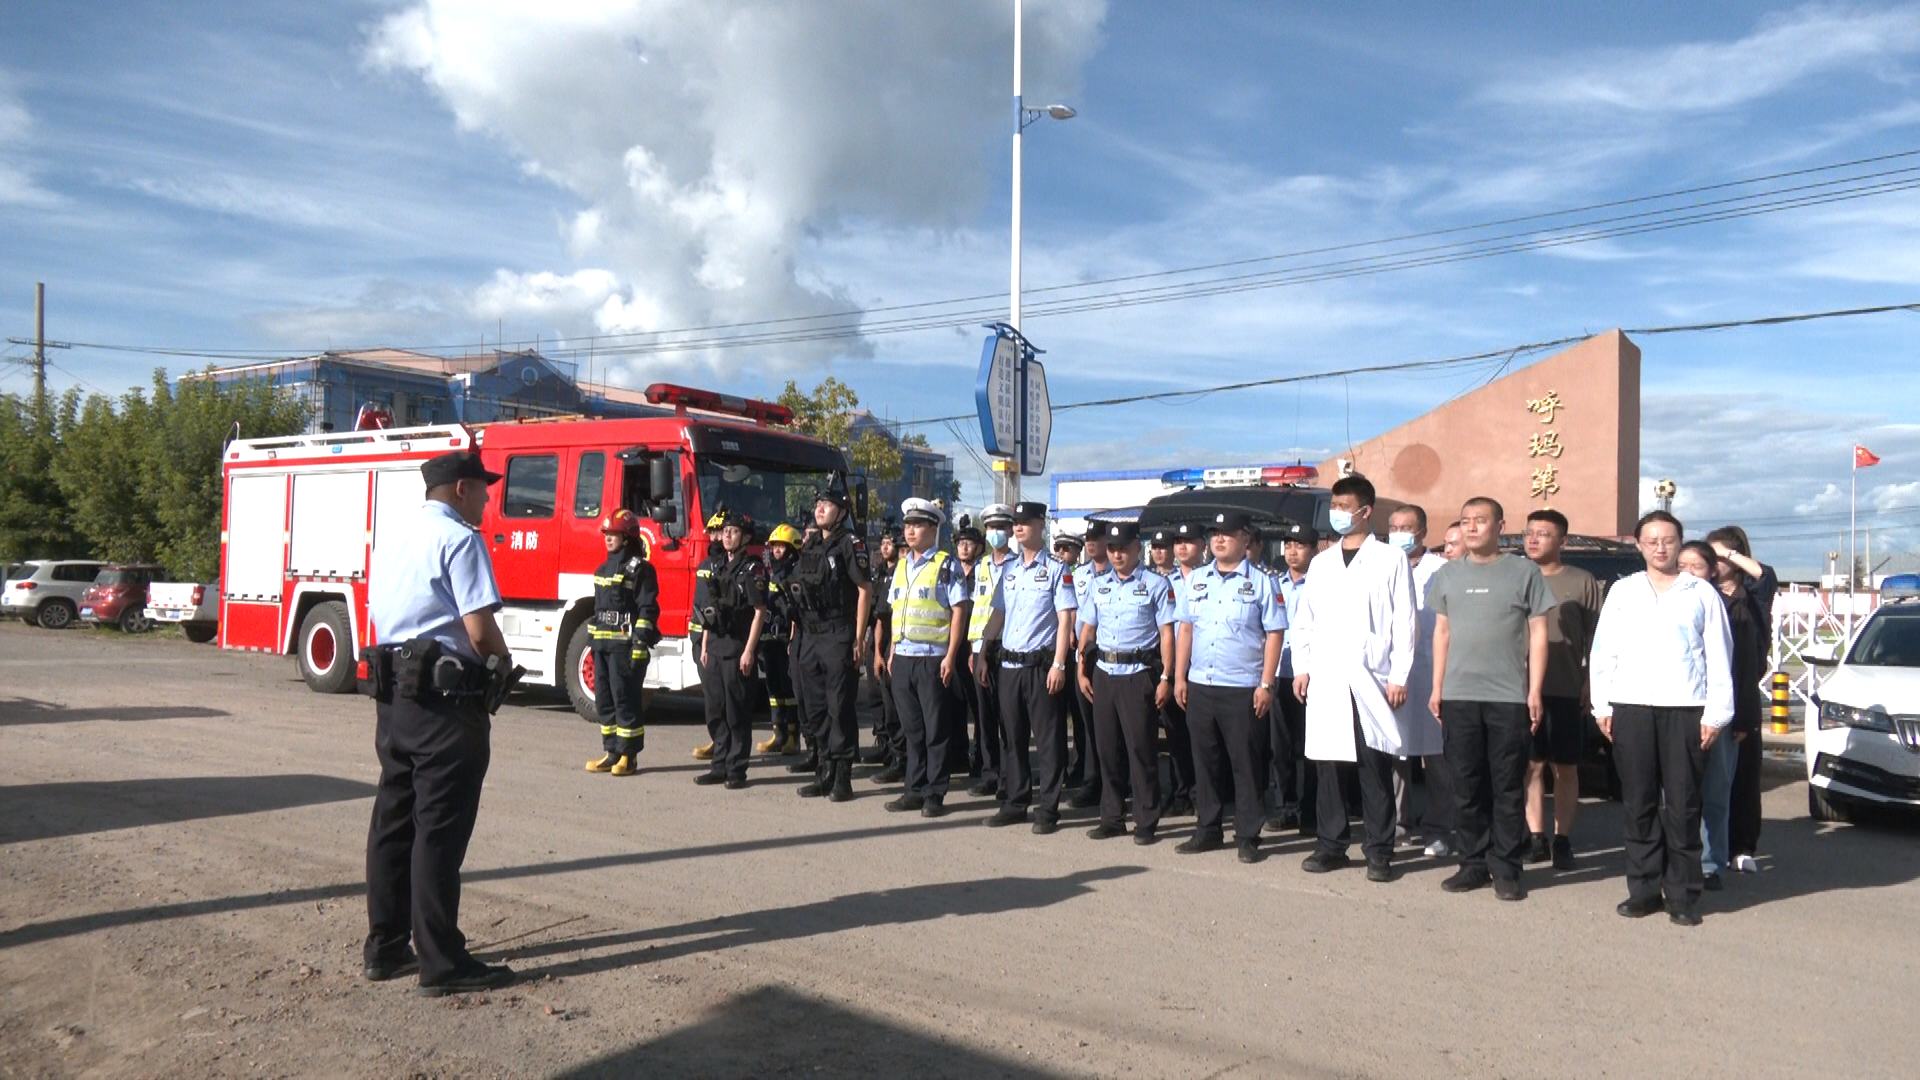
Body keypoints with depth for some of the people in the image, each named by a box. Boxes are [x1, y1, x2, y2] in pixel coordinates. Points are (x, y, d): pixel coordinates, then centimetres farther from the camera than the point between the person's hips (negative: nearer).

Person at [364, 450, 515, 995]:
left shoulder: (394, 539, 16)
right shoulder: (459, 539, -11)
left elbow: (380, 616, 19)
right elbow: (480, 629, -19)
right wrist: (502, 661, 1)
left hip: (391, 692, 9)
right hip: (443, 697, -9)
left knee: (393, 819, 14)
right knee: (440, 828, -5)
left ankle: (385, 948, 22)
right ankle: (442, 963, 1)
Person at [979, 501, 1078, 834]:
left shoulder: (1057, 569, -5)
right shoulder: (1009, 570, 13)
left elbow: (1065, 619, -9)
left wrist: (1059, 664, -15)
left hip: (1042, 665, -6)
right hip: (1009, 664, 6)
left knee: (1048, 739, 0)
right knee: (1011, 737, 11)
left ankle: (1047, 809, 7)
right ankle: (1014, 803, 21)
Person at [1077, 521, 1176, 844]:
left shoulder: (1156, 585, -2)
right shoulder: (1098, 587, 12)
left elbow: (1167, 633, -5)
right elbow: (1087, 630, 16)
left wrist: (1165, 677, -10)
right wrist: (1082, 671, 10)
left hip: (1139, 674, -5)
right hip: (1103, 673, 5)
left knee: (1140, 749, -2)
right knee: (1107, 748, 10)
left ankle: (1146, 822, 8)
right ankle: (1111, 818, 20)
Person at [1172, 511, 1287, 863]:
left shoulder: (1260, 582, -2)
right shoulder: (1196, 580, 11)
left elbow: (1274, 634, -4)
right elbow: (1185, 629, 13)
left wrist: (1266, 684, -10)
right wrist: (1179, 677, 7)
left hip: (1243, 689, -4)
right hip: (1199, 686, 5)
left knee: (1246, 764, 1)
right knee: (1205, 762, 11)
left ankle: (1248, 836, 10)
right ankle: (1207, 830, 22)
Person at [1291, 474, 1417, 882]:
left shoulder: (1390, 561, 2)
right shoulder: (1321, 563, 16)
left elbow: (1404, 623, -1)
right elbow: (1304, 620, 16)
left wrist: (1399, 676, -7)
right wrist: (1301, 667, 7)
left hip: (1371, 680, -4)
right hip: (1326, 680, 4)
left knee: (1375, 768, 0)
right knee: (1328, 764, 6)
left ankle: (1379, 851, 8)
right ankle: (1331, 844, 16)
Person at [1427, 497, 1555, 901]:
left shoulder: (1524, 572, 1)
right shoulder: (1448, 575, 11)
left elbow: (1538, 634, 1)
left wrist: (1535, 692, -5)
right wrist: (1436, 689, 10)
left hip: (1510, 698, -3)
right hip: (1459, 697, 3)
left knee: (1508, 788, 2)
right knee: (1466, 786, 8)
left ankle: (1506, 868, 9)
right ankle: (1473, 863, 16)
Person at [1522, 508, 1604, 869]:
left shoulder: (1582, 582, 2)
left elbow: (1596, 638, 2)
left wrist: (1591, 684, -4)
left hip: (1567, 691, -2)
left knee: (1565, 768, 6)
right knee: (1531, 765, 4)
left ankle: (1562, 841, 13)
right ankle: (1536, 839, 11)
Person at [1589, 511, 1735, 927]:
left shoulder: (1702, 593, 8)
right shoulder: (1622, 591, 12)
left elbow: (1719, 658, 5)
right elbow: (1602, 651, 10)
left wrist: (1716, 714, -2)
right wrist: (1601, 705, 3)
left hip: (1685, 709, -2)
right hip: (1631, 708, 2)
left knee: (1682, 806, -1)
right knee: (1638, 804, 4)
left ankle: (1683, 895, 6)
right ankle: (1643, 889, 12)